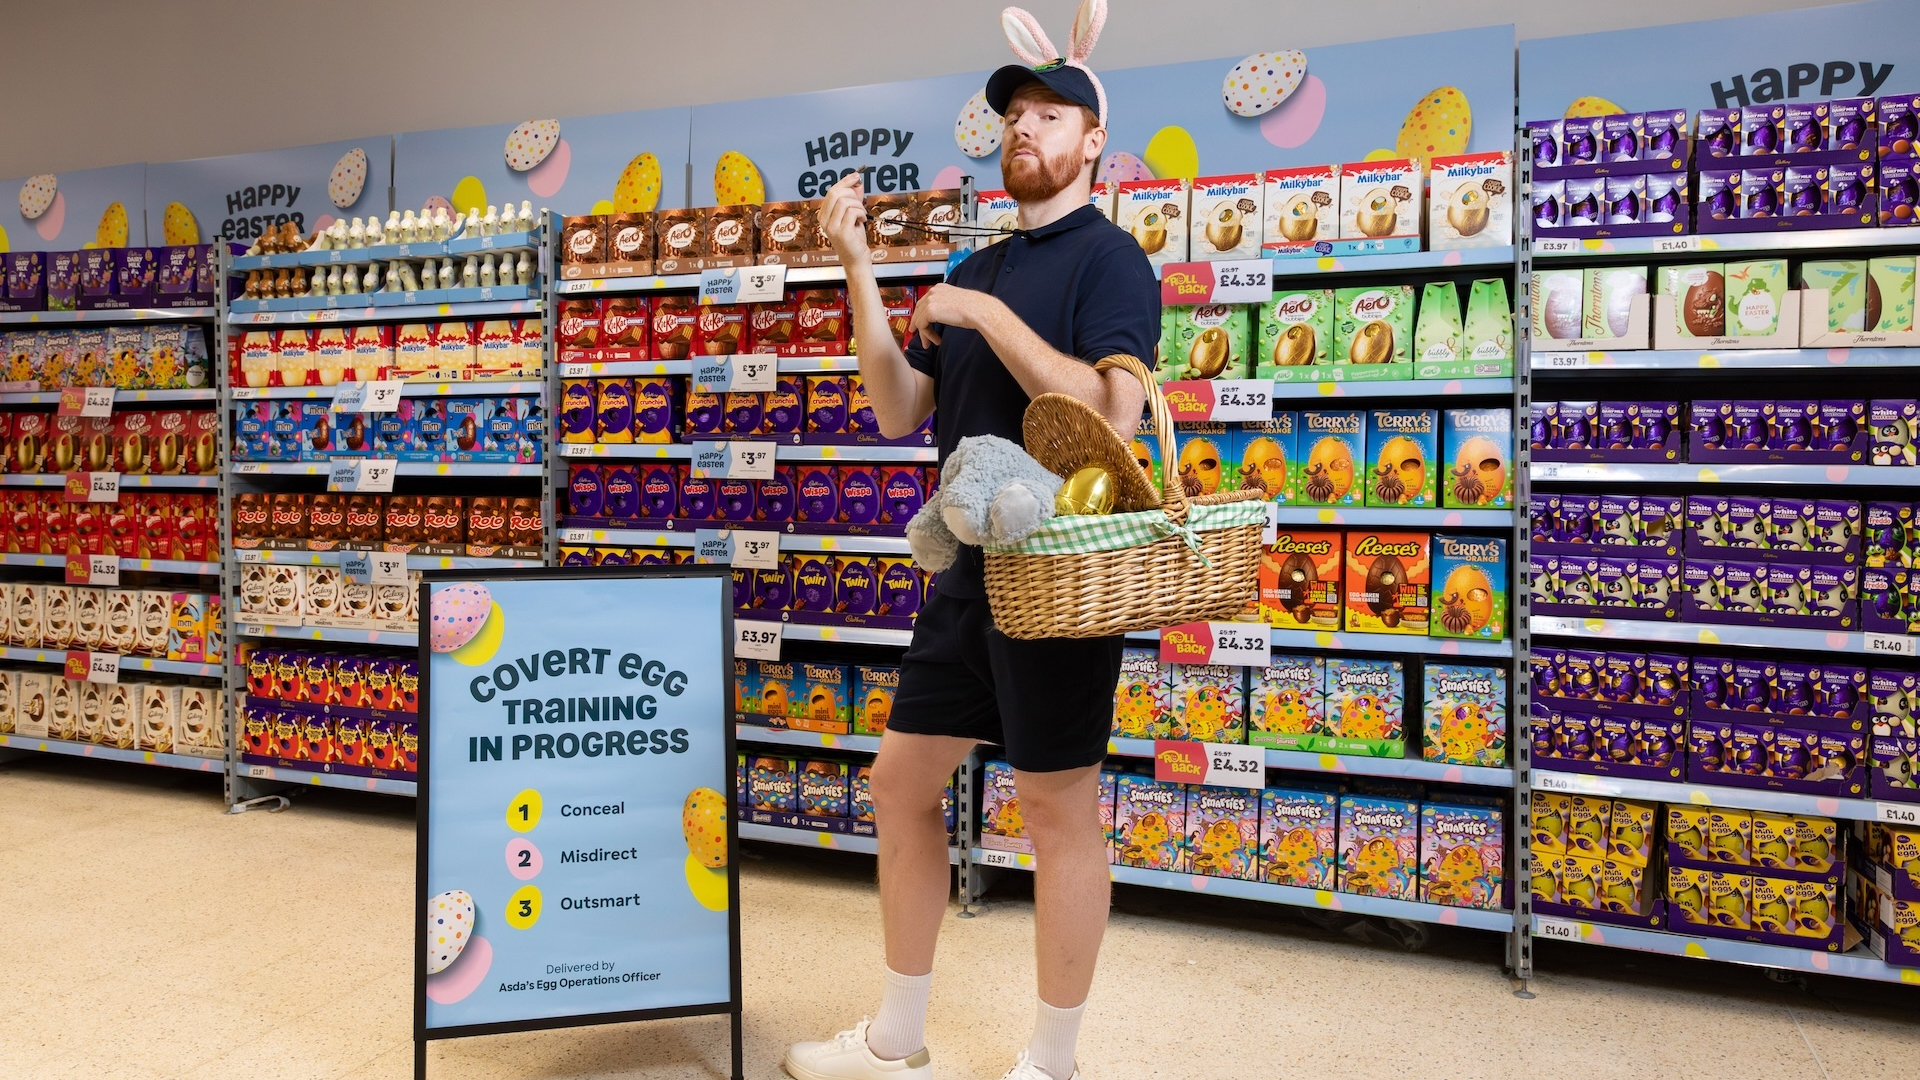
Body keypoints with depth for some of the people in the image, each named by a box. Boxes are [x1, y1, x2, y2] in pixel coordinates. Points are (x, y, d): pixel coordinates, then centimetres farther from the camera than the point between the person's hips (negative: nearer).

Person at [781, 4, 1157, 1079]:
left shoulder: (1108, 258, -6)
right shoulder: (978, 271, 16)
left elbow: (1113, 415, -21)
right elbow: (900, 412, 10)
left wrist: (987, 317, -17)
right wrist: (860, 271, 3)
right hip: (972, 568, 8)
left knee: (1060, 808, 3)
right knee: (902, 781, 12)